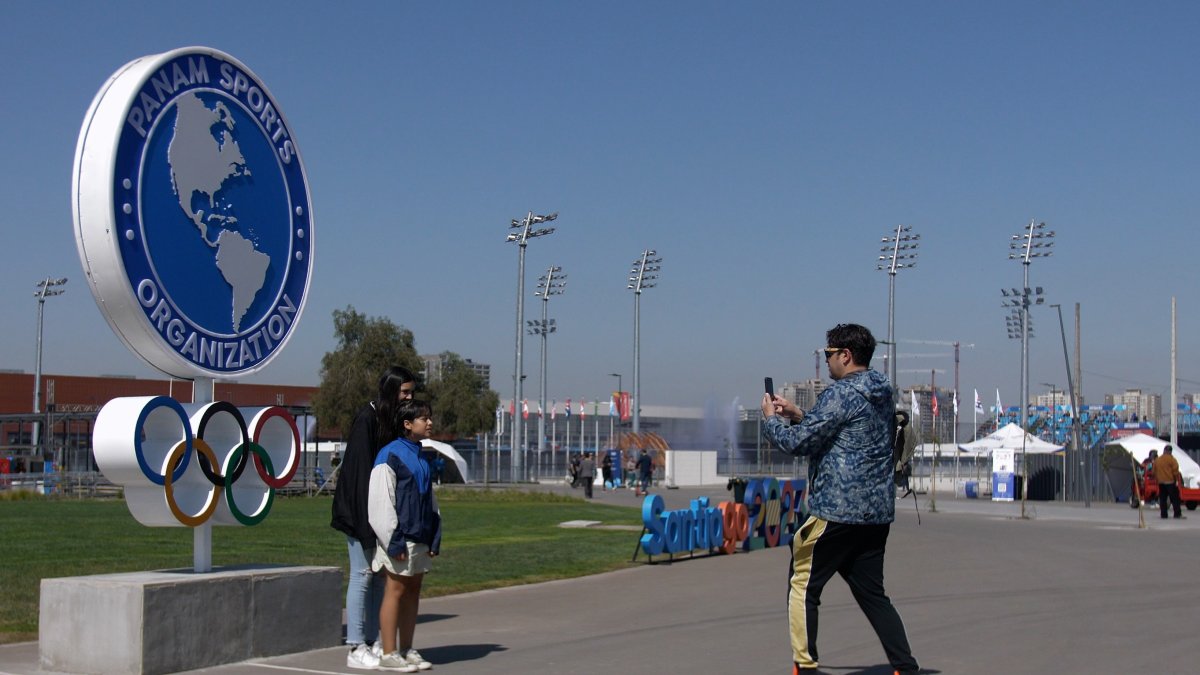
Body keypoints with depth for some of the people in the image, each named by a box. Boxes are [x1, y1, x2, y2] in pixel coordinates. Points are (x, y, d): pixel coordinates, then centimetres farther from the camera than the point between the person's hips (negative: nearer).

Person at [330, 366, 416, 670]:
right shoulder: (366, 418, -14)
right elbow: (360, 466, -19)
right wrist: (366, 515, -22)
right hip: (361, 507, -8)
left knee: (380, 575, 9)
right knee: (363, 574, -5)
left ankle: (373, 642, 16)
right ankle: (356, 649, 0)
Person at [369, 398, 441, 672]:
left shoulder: (421, 457, 14)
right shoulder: (390, 455, -11)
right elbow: (381, 502, -15)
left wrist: (434, 537, 12)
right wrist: (394, 541, -18)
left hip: (420, 536, 8)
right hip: (400, 536, -8)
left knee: (413, 590, 10)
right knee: (396, 590, -4)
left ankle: (407, 650, 18)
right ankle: (389, 654, 2)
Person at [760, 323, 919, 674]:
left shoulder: (841, 394, -12)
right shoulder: (882, 393, 15)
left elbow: (799, 442, -14)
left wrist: (771, 419, 4)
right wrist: (799, 415, 20)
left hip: (837, 510, -8)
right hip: (877, 511, 8)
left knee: (803, 586, 3)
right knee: (872, 593, 12)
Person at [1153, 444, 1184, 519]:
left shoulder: (1157, 460, 9)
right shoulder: (1171, 459, -9)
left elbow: (1154, 472, 14)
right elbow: (1175, 471, -10)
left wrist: (1157, 479, 22)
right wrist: (1177, 479, 0)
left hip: (1161, 482, 5)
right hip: (1170, 482, -5)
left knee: (1162, 499, 8)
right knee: (1175, 499, -1)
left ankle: (1163, 514, 6)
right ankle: (1177, 514, -4)